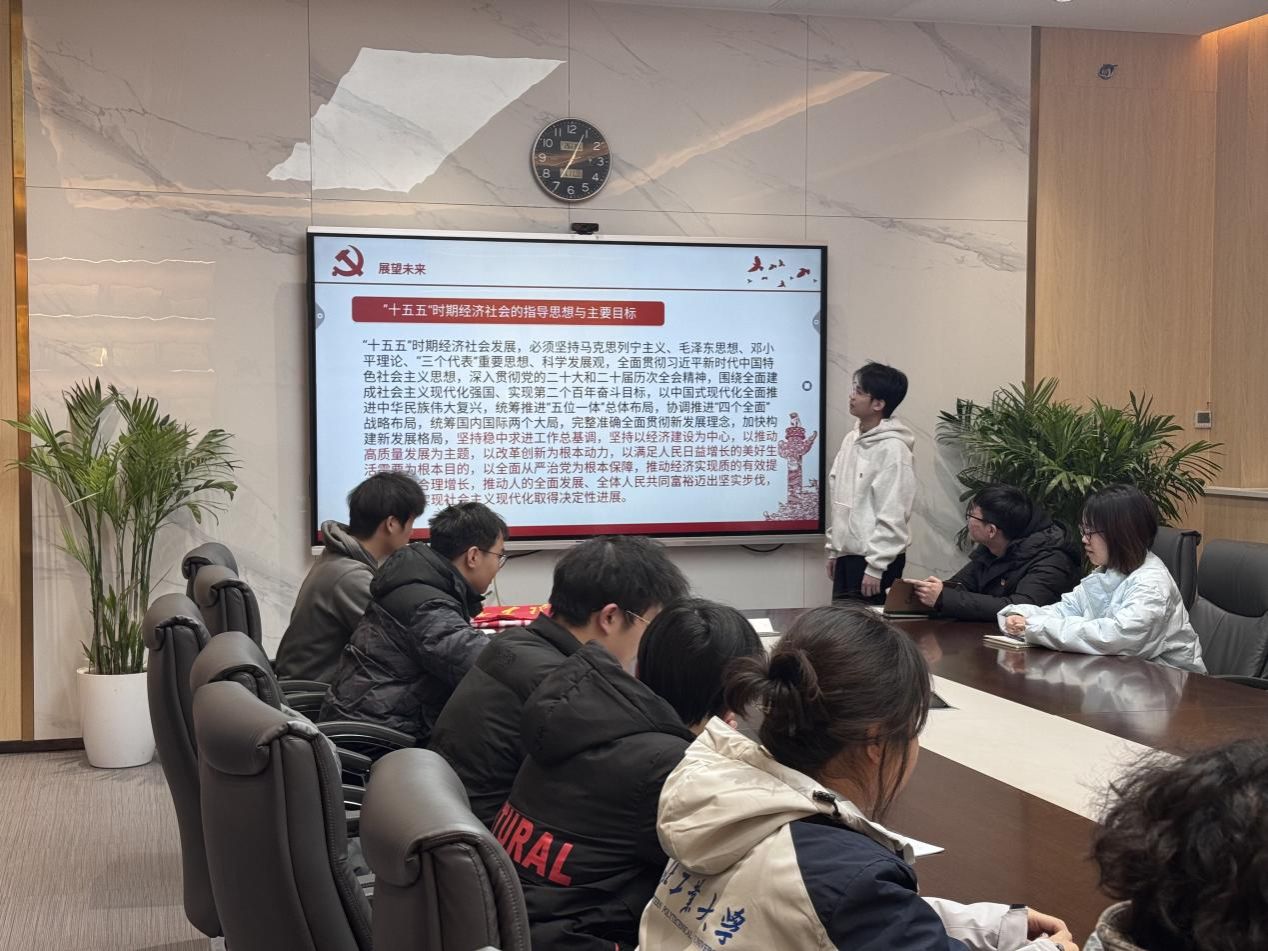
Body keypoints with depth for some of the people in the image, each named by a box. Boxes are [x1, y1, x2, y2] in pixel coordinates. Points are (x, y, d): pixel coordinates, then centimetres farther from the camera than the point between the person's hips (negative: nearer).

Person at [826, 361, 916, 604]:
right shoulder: (852, 439, 9)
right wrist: (833, 549, 15)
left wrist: (875, 567, -18)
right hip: (846, 554, 8)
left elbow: (892, 516, -18)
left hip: (876, 559, -8)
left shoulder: (893, 448, -16)